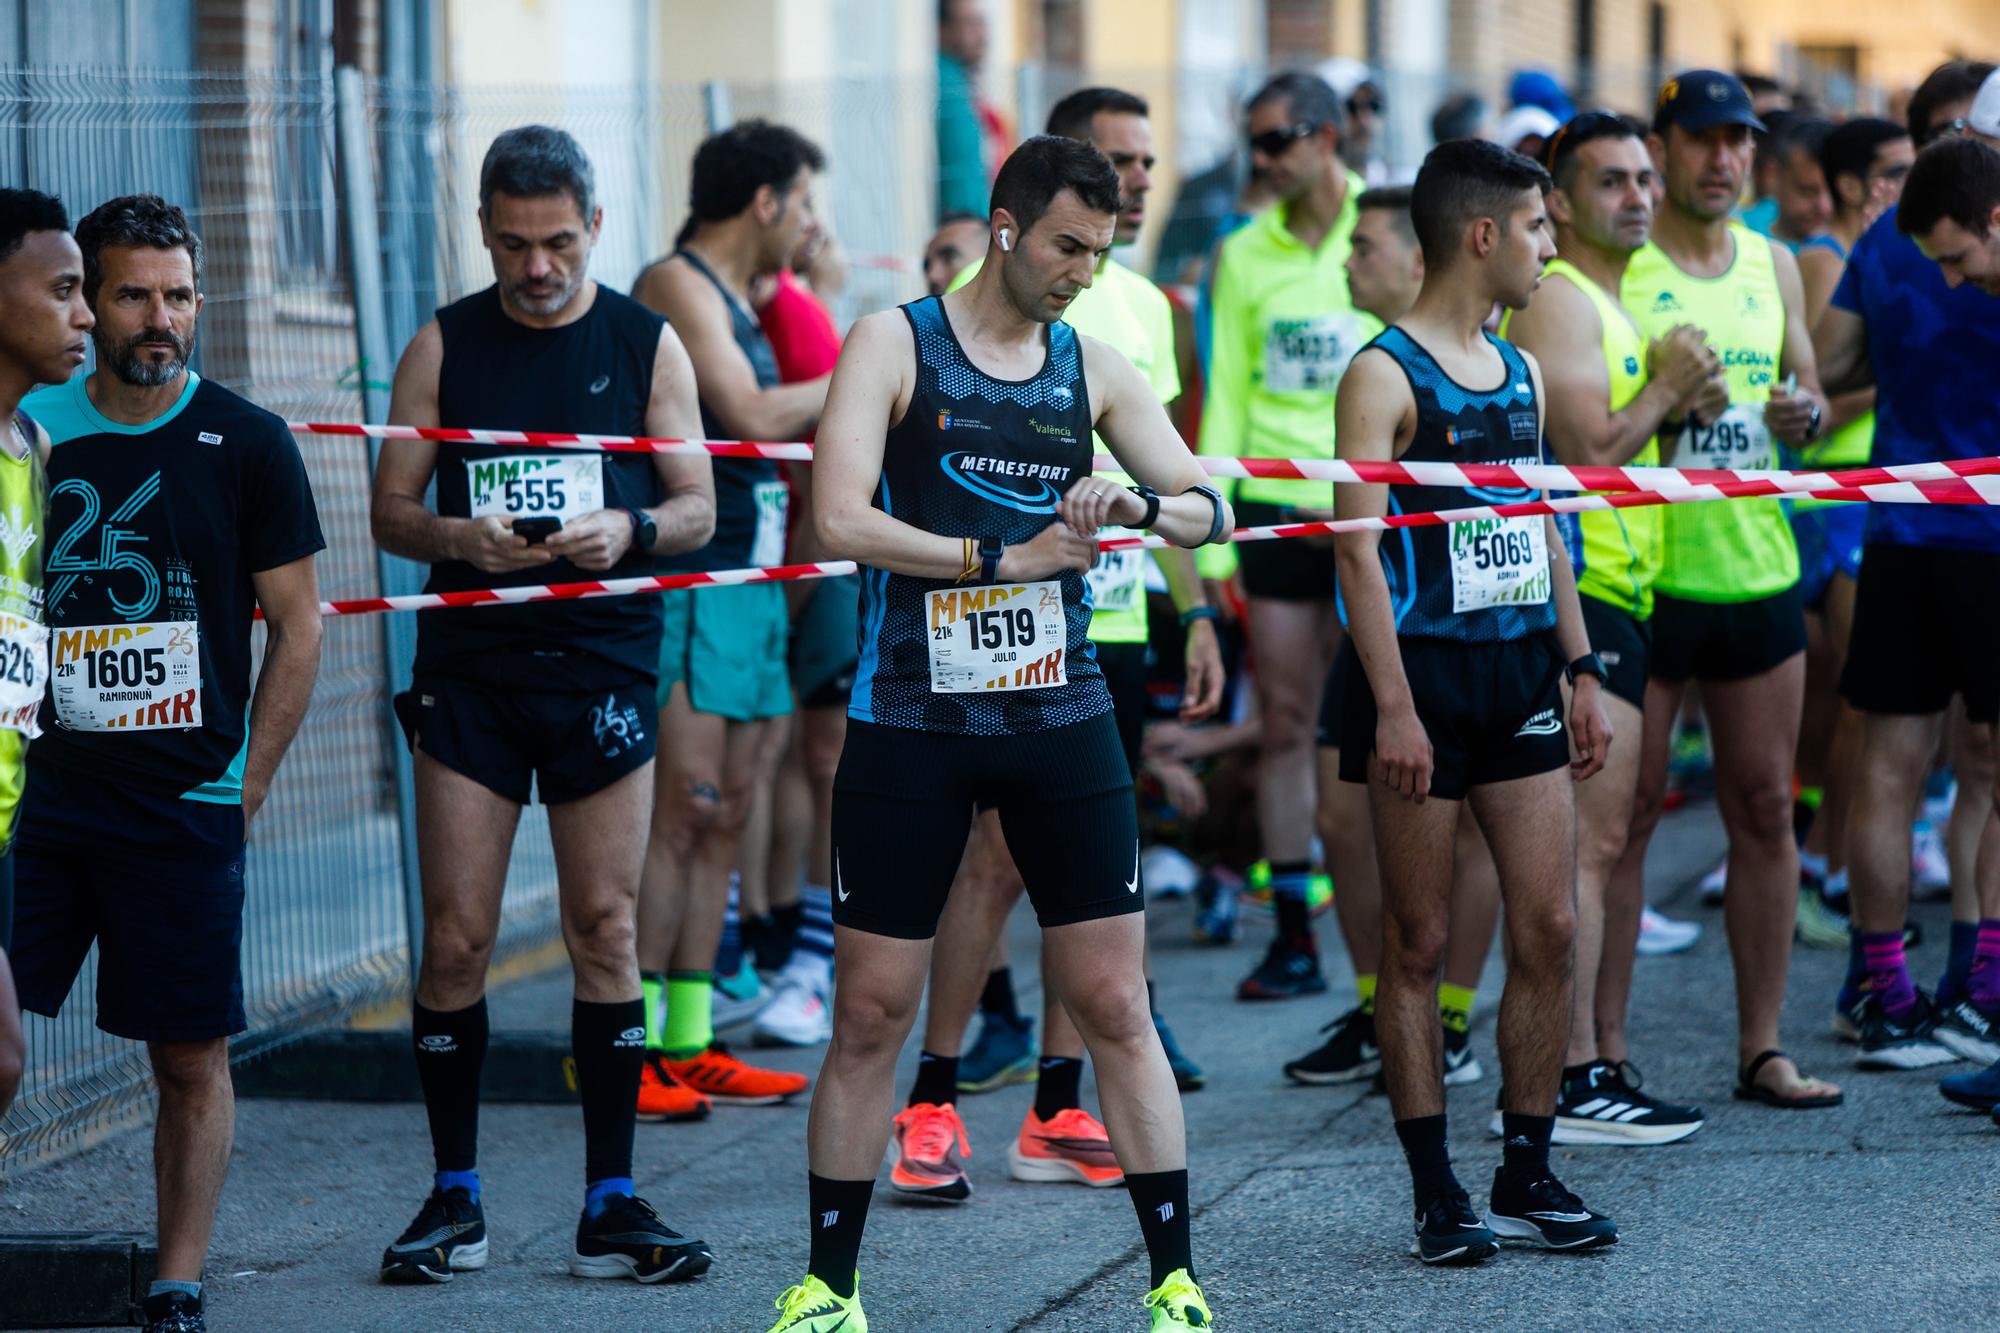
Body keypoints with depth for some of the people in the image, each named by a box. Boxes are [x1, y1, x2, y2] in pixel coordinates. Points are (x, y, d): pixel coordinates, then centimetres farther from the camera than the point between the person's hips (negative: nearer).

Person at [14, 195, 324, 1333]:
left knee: (193, 1059, 2)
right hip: (39, 797, 1)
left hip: (186, 808, -1)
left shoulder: (247, 445, 1)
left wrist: (245, 787, -2)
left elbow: (298, 624, 3)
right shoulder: (28, 429, 4)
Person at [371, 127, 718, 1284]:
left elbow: (699, 508, 6)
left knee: (606, 929, -1)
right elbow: (390, 509, 6)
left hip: (604, 665, 0)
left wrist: (631, 530, -15)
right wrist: (459, 539, -15)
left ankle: (612, 1203, 4)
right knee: (456, 934, -2)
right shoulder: (445, 345, 5)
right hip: (469, 666, 0)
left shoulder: (647, 344, 5)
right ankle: (455, 1197, 8)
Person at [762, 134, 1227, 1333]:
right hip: (912, 722, -2)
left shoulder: (1093, 369, 8)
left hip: (1060, 712, 3)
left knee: (1114, 1004, 1)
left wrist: (1140, 504, -15)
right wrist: (1006, 556, -15)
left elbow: (1209, 511, 8)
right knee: (871, 1013, 2)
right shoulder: (896, 344, -2)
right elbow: (840, 518, -13)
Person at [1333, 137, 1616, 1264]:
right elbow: (1359, 547, -14)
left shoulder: (1522, 374, 14)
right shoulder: (1386, 375, -8)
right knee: (1420, 945, 0)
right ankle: (1437, 1193, 6)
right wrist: (1393, 706, -20)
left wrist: (1583, 671, 14)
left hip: (1523, 676, 7)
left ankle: (1529, 1179, 12)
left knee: (1551, 930, 3)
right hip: (1426, 675, -7)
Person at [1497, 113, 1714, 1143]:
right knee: (1586, 843, -13)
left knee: (1611, 846, 11)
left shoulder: (1611, 304, 22)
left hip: (1624, 597, 11)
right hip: (1576, 593, -11)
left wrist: (1674, 401, 10)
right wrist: (1666, 387, -6)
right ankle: (1570, 1084, -14)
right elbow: (1589, 450, -20)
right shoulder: (1556, 302, -11)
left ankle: (1608, 1067, 16)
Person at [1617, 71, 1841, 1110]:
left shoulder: (1772, 264, 13)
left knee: (1764, 808, 7)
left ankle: (1762, 1048, 13)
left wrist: (1804, 415, -3)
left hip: (1759, 567, 5)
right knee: (1625, 812, -3)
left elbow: (1810, 396, 20)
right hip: (1642, 573, -5)